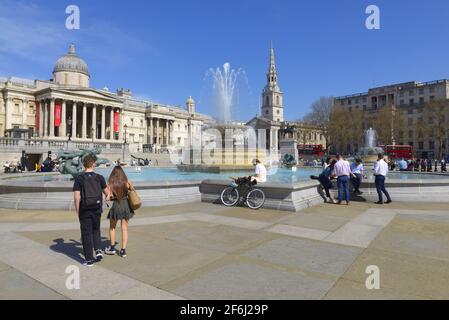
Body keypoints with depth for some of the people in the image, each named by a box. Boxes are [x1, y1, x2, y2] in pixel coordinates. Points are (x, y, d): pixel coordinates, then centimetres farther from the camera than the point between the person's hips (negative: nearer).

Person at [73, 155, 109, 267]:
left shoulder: (79, 179, -8)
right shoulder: (99, 177, -3)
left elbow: (77, 197, -12)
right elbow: (106, 193, 6)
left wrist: (77, 212, -2)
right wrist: (108, 195, 30)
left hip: (85, 210, -2)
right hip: (97, 209, 2)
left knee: (86, 233, 8)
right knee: (96, 230, 22)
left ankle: (89, 259, 14)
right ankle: (98, 250, 7)